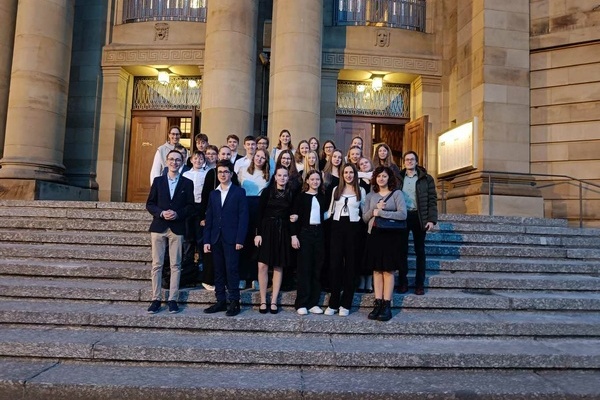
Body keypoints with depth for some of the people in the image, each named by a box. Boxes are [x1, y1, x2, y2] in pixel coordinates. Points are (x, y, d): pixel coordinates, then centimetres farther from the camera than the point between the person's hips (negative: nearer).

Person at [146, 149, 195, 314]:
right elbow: (149, 204, 6)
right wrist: (161, 213, -11)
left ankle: (172, 299, 9)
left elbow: (190, 206, 3)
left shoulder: (187, 183, 7)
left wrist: (178, 214, -14)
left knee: (175, 265, 2)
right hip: (158, 227, 1)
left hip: (177, 228, -1)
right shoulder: (158, 181, 10)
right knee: (157, 264, 3)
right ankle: (156, 299, 10)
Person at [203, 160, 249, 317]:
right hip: (216, 238, 5)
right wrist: (206, 240, 5)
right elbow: (209, 218, 12)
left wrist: (240, 239, -12)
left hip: (231, 239, -5)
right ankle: (221, 301, 16)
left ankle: (234, 302, 3)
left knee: (232, 270, -5)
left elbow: (243, 217, -5)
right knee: (218, 271, 8)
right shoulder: (213, 194, 16)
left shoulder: (239, 192, 1)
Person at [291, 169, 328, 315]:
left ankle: (313, 303, 11)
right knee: (304, 268, -3)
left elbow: (325, 214, 12)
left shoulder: (323, 197, 12)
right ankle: (301, 303, 4)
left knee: (317, 269, 4)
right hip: (305, 233, -3)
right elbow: (295, 217, -2)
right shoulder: (302, 196, 2)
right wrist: (294, 235, -11)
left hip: (319, 233, 4)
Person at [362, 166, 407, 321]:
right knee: (377, 269, 4)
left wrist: (381, 212, -12)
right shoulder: (370, 196, 12)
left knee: (388, 270, -1)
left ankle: (387, 305, 3)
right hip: (374, 234, 3)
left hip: (390, 235, -3)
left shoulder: (396, 193, 1)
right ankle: (378, 304, 8)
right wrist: (375, 209, -11)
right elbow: (365, 217, 7)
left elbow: (402, 214, -12)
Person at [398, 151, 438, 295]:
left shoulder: (426, 178, 4)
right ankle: (403, 282, 12)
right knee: (402, 250, 4)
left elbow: (432, 200, 0)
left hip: (419, 217, -1)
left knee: (420, 251, 5)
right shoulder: (398, 178, 9)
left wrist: (431, 219, -10)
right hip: (402, 217, 1)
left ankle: (420, 284, 12)